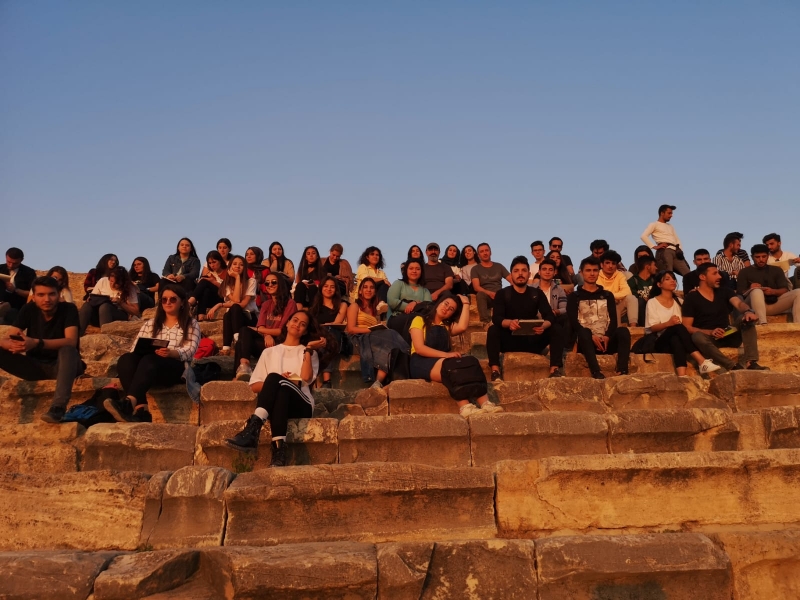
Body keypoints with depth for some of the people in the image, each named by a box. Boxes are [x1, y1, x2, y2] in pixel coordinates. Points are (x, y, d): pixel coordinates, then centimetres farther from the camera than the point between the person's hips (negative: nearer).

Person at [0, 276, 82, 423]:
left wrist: (37, 343, -42)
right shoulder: (28, 309, -4)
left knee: (67, 350, -37)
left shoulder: (68, 309, -13)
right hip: (36, 366, 4)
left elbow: (71, 341, -28)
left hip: (62, 365, -3)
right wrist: (13, 345, -37)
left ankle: (58, 407, -49)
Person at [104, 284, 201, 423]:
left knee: (149, 360, -36)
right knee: (126, 359, -29)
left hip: (176, 368, -4)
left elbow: (190, 350, -2)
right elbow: (135, 348, 13)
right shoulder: (150, 324, 27)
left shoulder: (191, 324, 15)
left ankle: (129, 402, -58)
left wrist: (171, 353, -24)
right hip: (148, 367, 4)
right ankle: (141, 409, -46)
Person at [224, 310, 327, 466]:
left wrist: (308, 350, 0)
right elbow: (254, 386, 16)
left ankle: (253, 428, -51)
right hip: (272, 405, 1)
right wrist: (276, 382, -1)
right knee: (274, 379, -35)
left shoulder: (308, 353, 22)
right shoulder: (269, 352, 26)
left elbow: (306, 378, -1)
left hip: (300, 405, -1)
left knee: (275, 378, -32)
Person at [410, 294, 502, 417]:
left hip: (446, 363, 5)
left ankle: (485, 403, -42)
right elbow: (419, 348, -8)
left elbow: (462, 327, -1)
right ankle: (464, 407, -47)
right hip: (421, 363, -5)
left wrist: (465, 303, 9)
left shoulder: (448, 326, 26)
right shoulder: (419, 320, 9)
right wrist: (446, 354, -19)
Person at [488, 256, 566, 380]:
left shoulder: (537, 293, 7)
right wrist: (509, 323, -39)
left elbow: (550, 316, -6)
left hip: (532, 341, 2)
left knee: (557, 329, -19)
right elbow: (496, 318, -14)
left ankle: (555, 370, -28)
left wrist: (543, 325, -32)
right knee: (493, 330, -30)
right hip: (510, 341, -2)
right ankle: (495, 371, -38)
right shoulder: (502, 294, 0)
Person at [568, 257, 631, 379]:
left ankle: (622, 371, -39)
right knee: (584, 332, -36)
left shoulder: (607, 295, 20)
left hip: (607, 341, 3)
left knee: (623, 331, -28)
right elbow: (573, 322, -2)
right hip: (586, 342, -2)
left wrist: (607, 337, -13)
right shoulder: (574, 297, 10)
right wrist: (591, 337, -17)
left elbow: (613, 320, 7)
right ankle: (596, 372, -48)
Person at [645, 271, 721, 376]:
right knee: (678, 327, -36)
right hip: (660, 342, -3)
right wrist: (668, 323, -25)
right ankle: (702, 362, -44)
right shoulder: (652, 302, 7)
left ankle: (682, 376, -58)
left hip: (677, 339, 4)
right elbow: (652, 328, -4)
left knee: (676, 340, -37)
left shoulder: (679, 301, 24)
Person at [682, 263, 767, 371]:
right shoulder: (691, 298, 0)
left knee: (747, 318, -20)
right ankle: (734, 366, -43)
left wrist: (748, 311, -33)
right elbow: (687, 327, -7)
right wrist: (710, 332, -22)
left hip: (729, 335, 4)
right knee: (697, 337, -37)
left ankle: (751, 362, -31)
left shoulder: (725, 291, 12)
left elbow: (739, 304, -9)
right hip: (709, 337, -4)